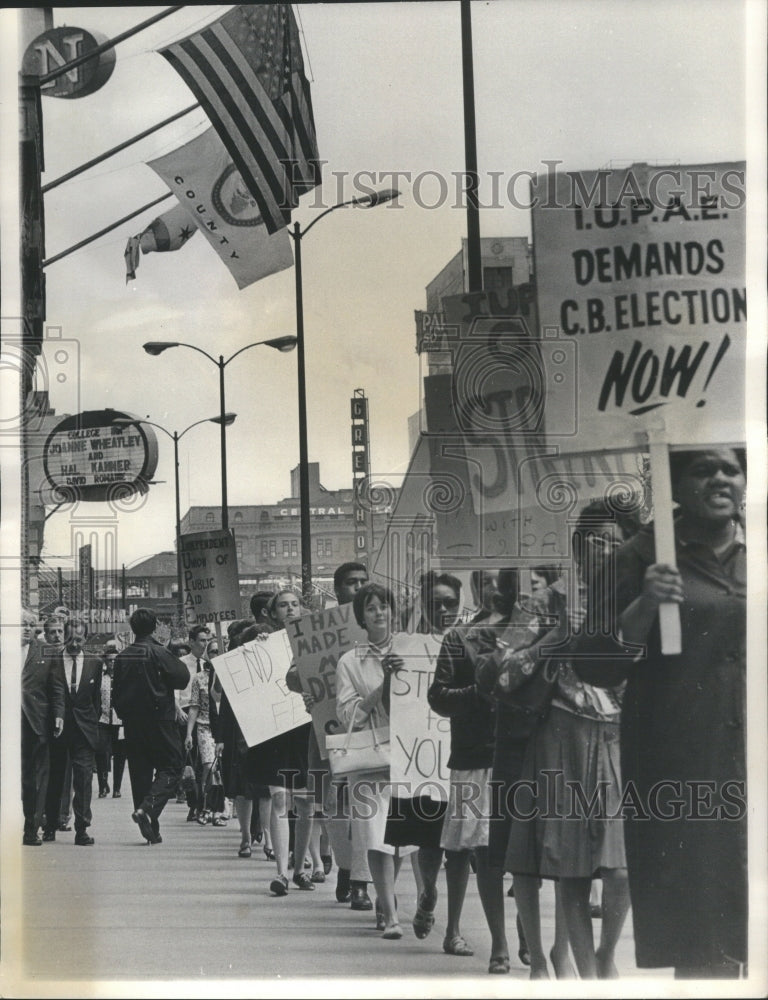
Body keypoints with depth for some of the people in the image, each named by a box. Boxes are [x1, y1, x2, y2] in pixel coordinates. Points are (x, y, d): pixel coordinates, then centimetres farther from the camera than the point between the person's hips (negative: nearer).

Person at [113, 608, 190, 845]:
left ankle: (151, 830, 10)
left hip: (132, 723, 5)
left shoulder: (122, 656, 5)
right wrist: (180, 664, 9)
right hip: (159, 720, -5)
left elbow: (116, 692, 11)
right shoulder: (158, 653, -12)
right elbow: (182, 679, -10)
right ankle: (146, 808, -20)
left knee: (140, 771, 10)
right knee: (170, 768, 3)